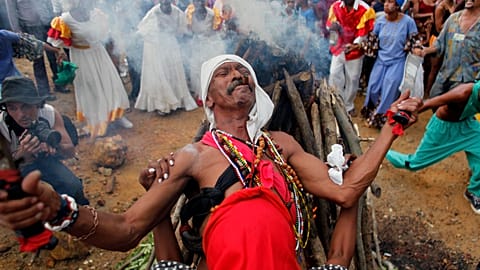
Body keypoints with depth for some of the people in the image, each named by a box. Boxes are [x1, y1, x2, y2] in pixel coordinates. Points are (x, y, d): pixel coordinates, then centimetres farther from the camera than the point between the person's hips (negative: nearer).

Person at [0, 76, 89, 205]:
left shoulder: (50, 113, -20)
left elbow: (71, 151, -16)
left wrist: (54, 148, -39)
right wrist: (21, 154, -41)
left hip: (45, 160, 2)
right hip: (17, 168, -2)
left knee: (74, 187, -19)